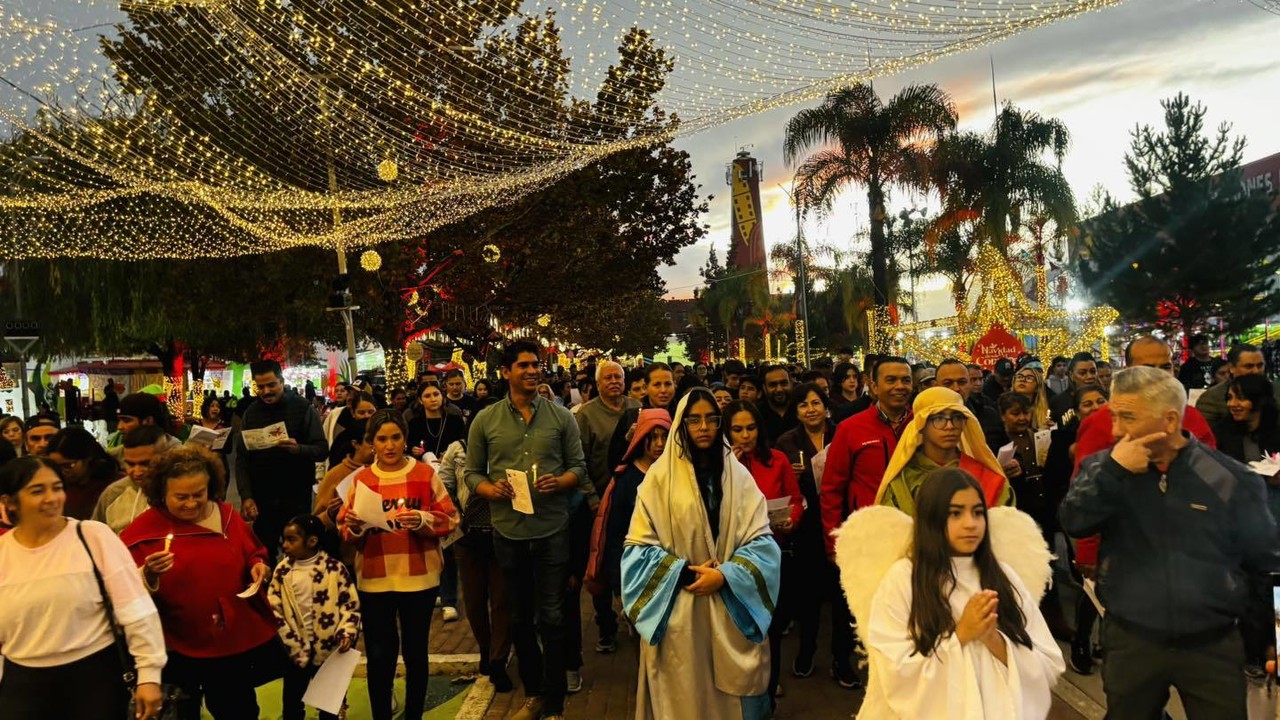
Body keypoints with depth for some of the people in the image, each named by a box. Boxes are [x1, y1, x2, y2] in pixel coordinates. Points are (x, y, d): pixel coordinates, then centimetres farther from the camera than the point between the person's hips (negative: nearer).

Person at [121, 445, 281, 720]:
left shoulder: (227, 516, 0)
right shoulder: (142, 531, -9)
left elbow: (252, 554, 14)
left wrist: (258, 566, -7)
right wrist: (149, 576, -28)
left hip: (241, 640, 3)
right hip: (182, 650, -3)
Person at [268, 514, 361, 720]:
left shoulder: (335, 568, -10)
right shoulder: (283, 570, -2)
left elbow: (351, 604, -5)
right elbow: (273, 609, -1)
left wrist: (347, 632, -20)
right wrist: (291, 643, -7)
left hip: (329, 650, -2)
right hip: (296, 651, 2)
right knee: (291, 703, 13)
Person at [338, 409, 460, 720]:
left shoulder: (425, 473, -1)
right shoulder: (361, 478, 4)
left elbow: (450, 519, -2)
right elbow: (344, 530, 5)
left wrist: (423, 520, -19)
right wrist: (354, 526, -16)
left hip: (419, 578, -1)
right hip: (374, 580, 1)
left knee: (415, 651, 10)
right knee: (379, 654, 5)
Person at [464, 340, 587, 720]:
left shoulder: (561, 416, -1)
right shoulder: (485, 420, 1)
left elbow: (579, 466, 2)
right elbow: (472, 472, 5)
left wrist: (559, 482, -18)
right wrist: (491, 489, -15)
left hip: (552, 530, -2)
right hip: (508, 531, 2)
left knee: (551, 617, 4)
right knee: (520, 617, 16)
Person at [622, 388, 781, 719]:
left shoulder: (738, 475, 4)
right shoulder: (660, 475, -3)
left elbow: (761, 540, -2)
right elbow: (639, 546, -4)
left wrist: (724, 575, -16)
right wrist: (683, 572, -15)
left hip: (730, 608, 2)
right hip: (678, 612, -2)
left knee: (731, 691, 10)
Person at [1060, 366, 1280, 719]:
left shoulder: (1231, 478, -5)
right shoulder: (1103, 467, -2)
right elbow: (1074, 523, -17)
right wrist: (1113, 471, -26)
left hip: (1213, 646, -1)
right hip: (1130, 642, 1)